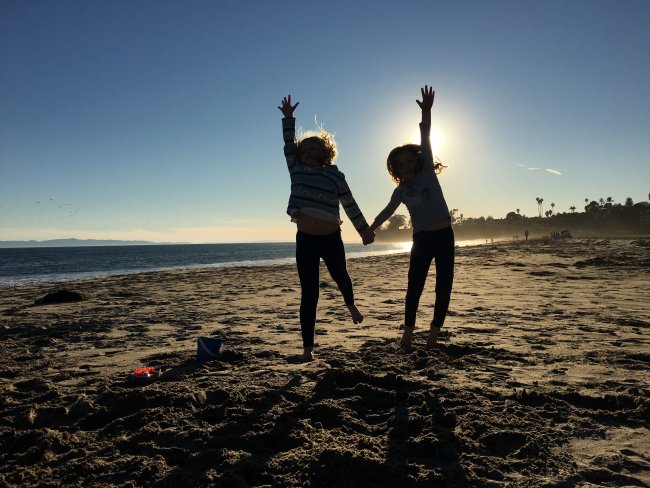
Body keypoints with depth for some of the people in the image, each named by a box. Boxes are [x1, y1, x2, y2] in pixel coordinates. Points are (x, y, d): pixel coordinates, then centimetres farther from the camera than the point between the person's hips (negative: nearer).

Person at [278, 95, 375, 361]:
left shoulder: (335, 175, 3)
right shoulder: (296, 170, 7)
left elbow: (350, 205, 4)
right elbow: (288, 145, 10)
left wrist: (365, 230, 4)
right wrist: (288, 118, 7)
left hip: (331, 239, 0)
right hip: (305, 240, 0)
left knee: (340, 277, 23)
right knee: (309, 294, -2)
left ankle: (351, 305, 57)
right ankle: (308, 347, 3)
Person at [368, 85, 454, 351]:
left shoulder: (427, 171, -2)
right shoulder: (401, 190, 4)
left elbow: (425, 141, -13)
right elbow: (387, 211, 12)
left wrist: (426, 112, -22)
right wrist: (370, 229, 7)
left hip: (444, 235, -1)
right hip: (421, 239, 1)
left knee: (443, 286, 2)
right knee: (414, 285, -4)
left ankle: (435, 330, 13)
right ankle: (408, 330, 2)